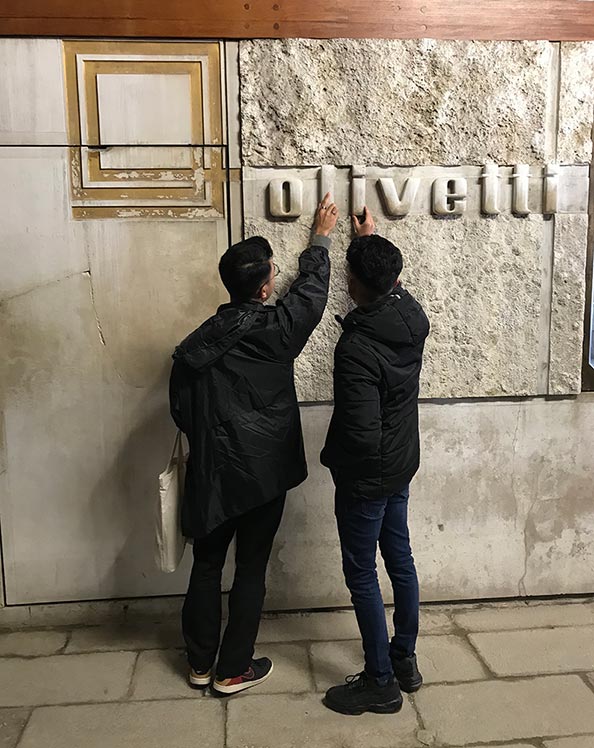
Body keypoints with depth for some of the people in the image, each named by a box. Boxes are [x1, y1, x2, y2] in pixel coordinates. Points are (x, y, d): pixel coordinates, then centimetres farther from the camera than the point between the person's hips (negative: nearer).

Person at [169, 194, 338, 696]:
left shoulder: (198, 341, -3)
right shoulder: (275, 331, -14)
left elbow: (181, 407, 4)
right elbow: (311, 289, 4)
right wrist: (321, 236, 19)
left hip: (210, 472, 4)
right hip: (263, 473, -4)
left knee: (207, 565, 17)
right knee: (251, 571, 10)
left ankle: (200, 663, 32)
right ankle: (233, 671, 23)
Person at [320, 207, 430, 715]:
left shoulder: (355, 349, -29)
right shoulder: (413, 317, -6)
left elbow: (362, 435, -30)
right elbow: (394, 288, 20)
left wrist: (332, 458, -10)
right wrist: (372, 239, 28)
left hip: (366, 478, -8)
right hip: (402, 466, 8)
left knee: (362, 576, 7)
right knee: (400, 558, 20)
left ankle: (381, 683, 22)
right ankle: (405, 660, 38)